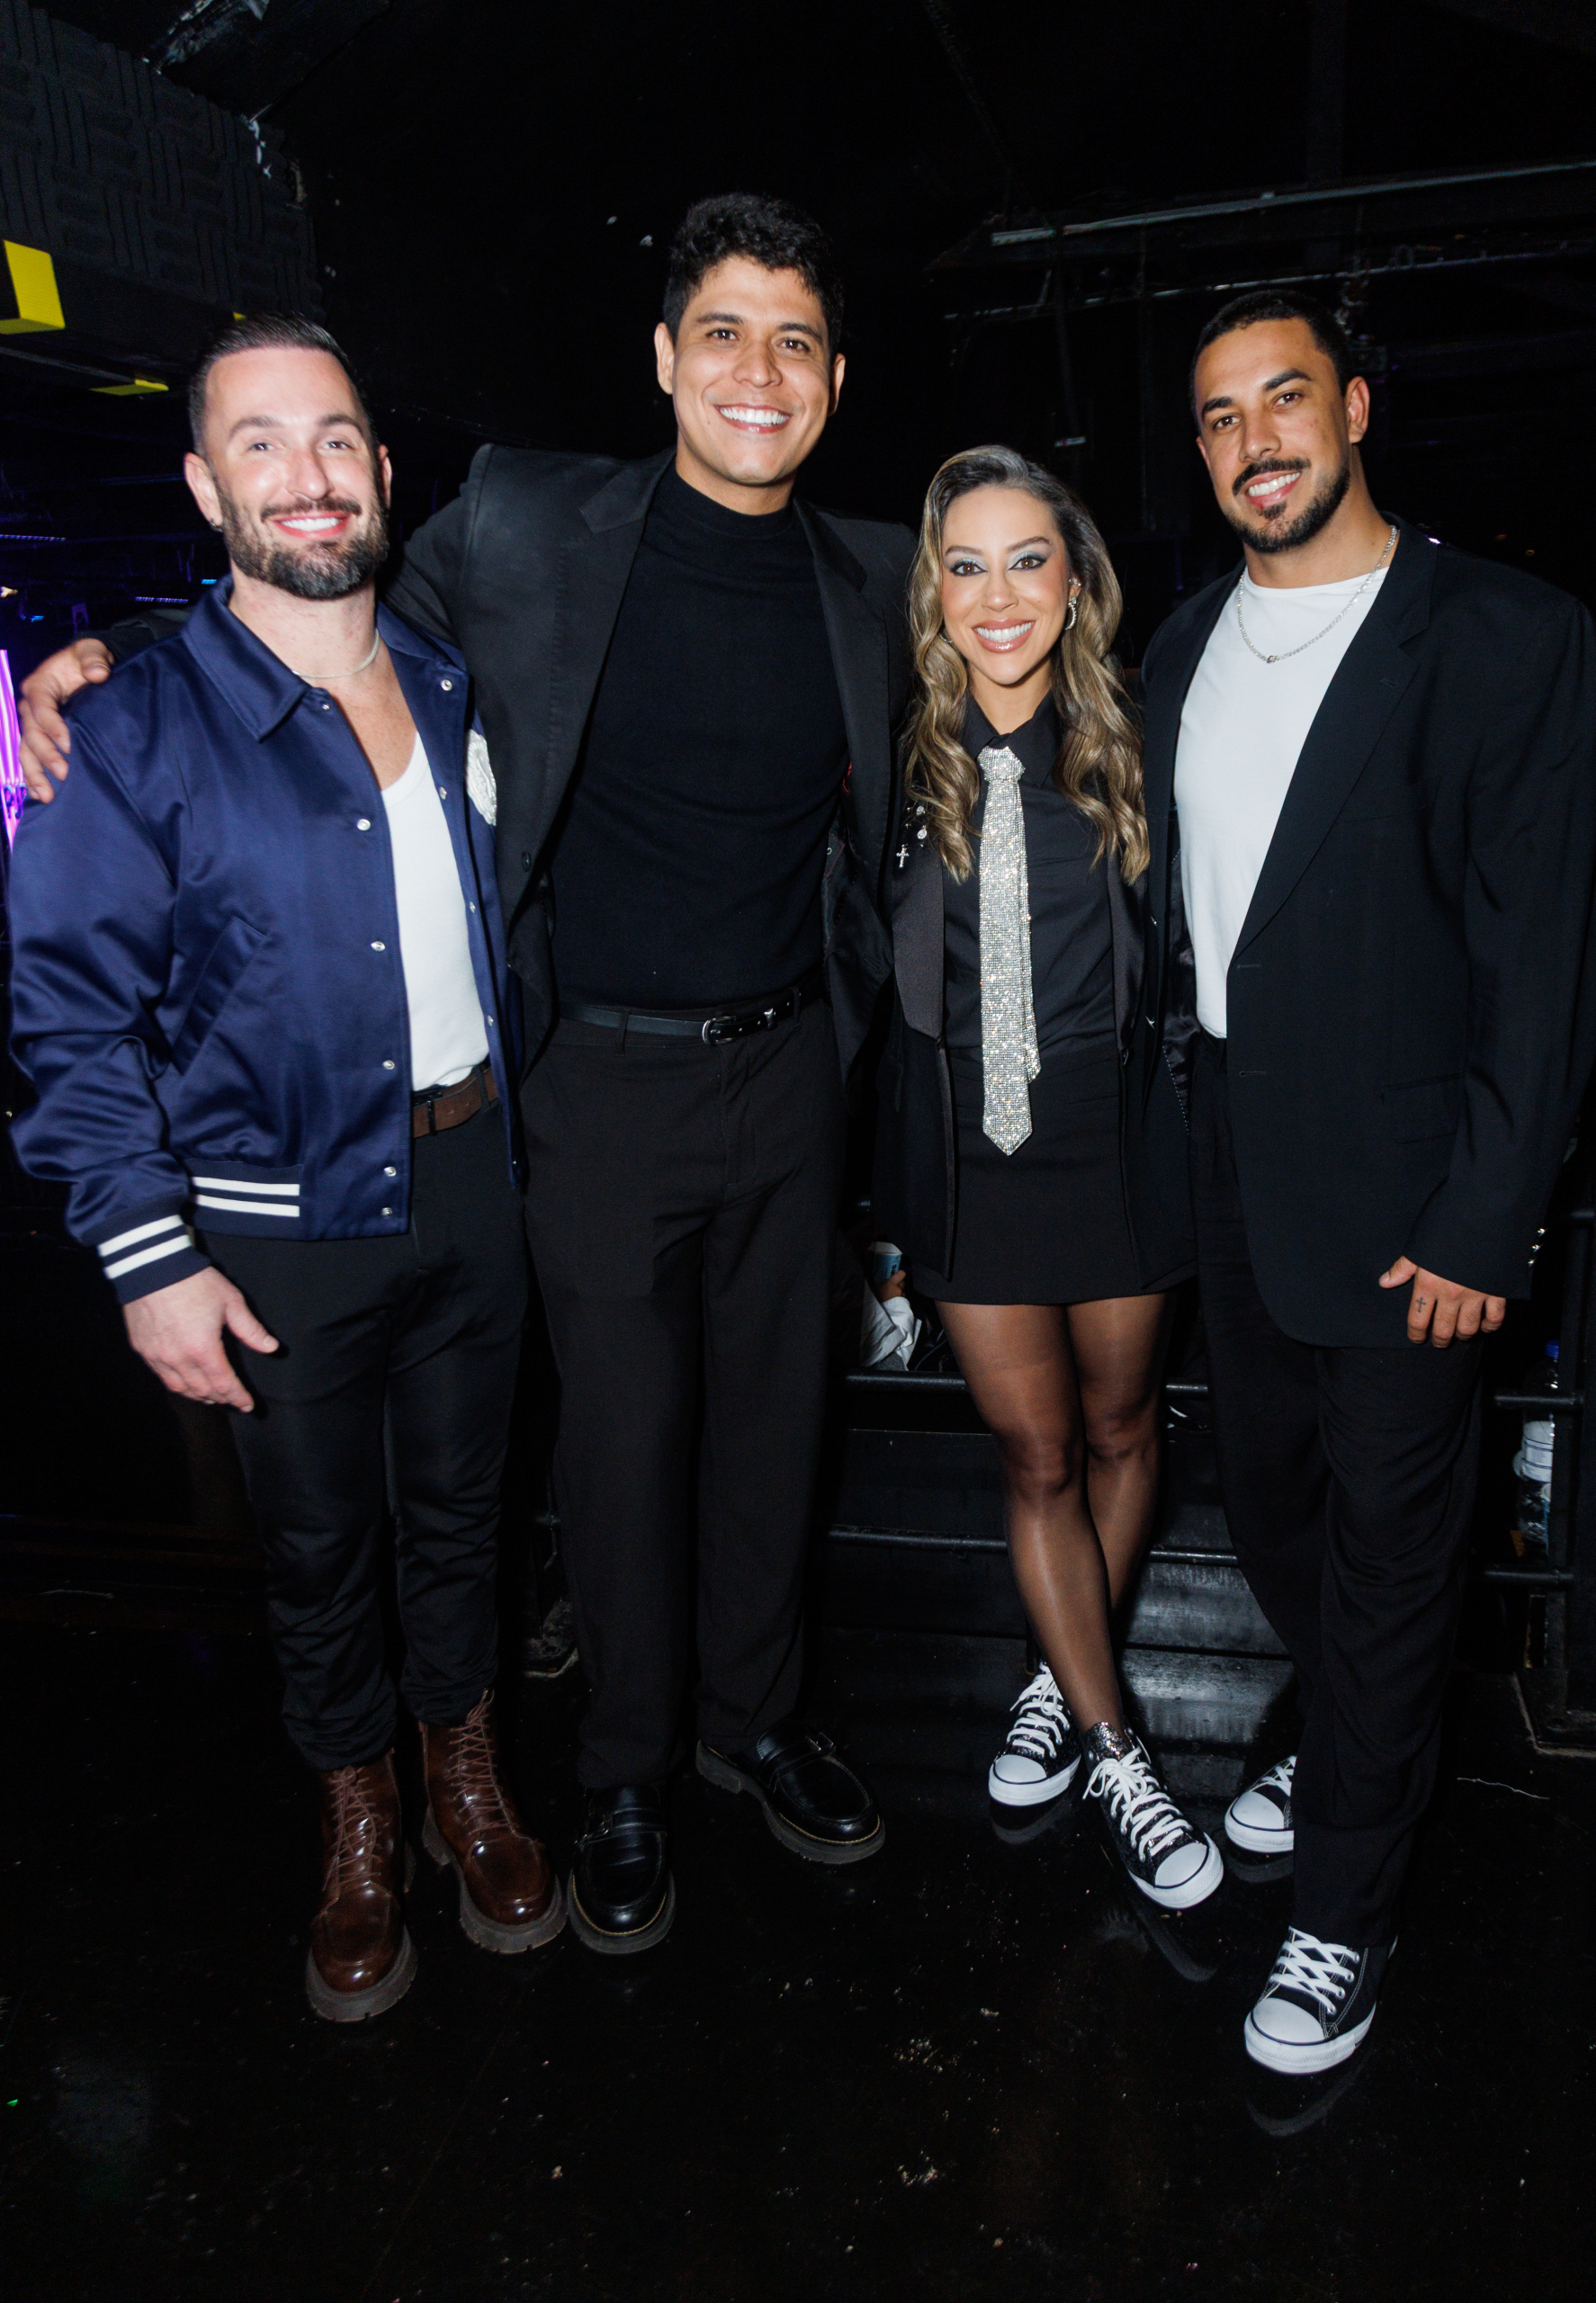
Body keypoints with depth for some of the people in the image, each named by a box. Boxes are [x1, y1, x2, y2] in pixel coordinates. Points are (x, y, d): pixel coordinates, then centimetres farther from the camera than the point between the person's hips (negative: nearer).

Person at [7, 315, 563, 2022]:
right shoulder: (138, 732, -10)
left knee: (462, 1502, 18)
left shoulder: (451, 692, 5)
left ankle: (467, 1777, 41)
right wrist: (150, 1255, -14)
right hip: (284, 1222, -3)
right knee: (318, 1542, 13)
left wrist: (512, 1134, 10)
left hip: (470, 1176, 4)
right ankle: (356, 1816, 38)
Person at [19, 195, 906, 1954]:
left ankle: (752, 1714, 40)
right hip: (606, 1081, -3)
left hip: (788, 1067, 3)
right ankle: (624, 1771, 33)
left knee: (773, 1409, 15)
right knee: (623, 1432, 8)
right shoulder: (523, 523, -5)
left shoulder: (874, 580, 3)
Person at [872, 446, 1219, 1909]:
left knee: (1119, 1427, 15)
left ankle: (1065, 1678, 40)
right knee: (1034, 1453, 8)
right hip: (963, 1139, 0)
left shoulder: (1131, 744, -4)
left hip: (1112, 1131, 0)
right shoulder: (902, 756, -4)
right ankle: (1114, 1747, 25)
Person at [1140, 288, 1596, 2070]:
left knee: (1388, 1542, 7)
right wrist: (1173, 1116, 5)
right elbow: (1170, 896, 11)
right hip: (1230, 1171, 6)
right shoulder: (1185, 646, 9)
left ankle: (1343, 1910, 26)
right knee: (1264, 1492, 19)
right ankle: (1349, 1746, 46)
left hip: (1401, 1188, -5)